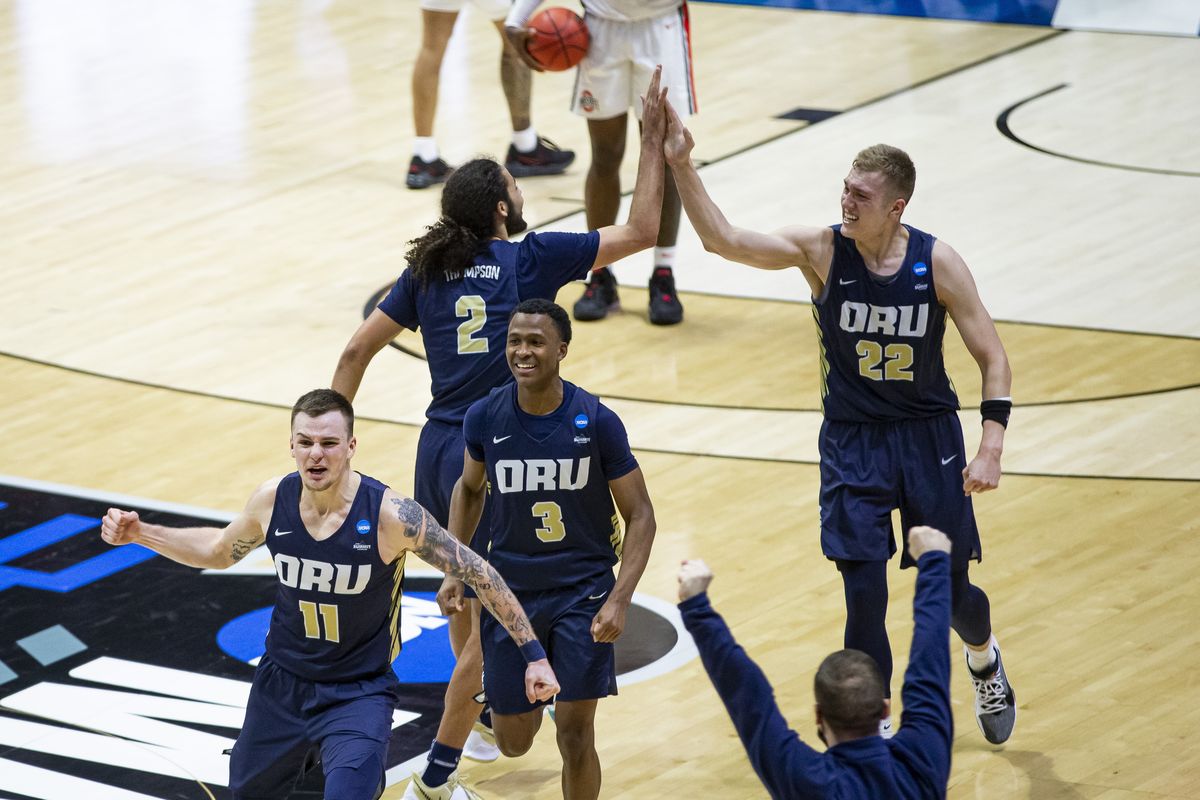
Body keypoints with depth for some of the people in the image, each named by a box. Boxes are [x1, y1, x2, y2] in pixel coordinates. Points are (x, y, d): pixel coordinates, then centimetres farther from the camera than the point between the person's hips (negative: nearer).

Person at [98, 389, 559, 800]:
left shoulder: (390, 514, -24)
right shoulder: (272, 500, -12)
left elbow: (478, 573, -15)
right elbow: (219, 551, 11)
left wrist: (534, 654, -15)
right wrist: (141, 534, 1)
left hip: (360, 694, -4)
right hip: (283, 681, 4)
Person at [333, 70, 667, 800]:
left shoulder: (428, 272, 7)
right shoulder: (531, 259, -7)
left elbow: (358, 350, 7)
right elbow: (641, 231, -3)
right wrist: (653, 141, 4)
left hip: (438, 452, 6)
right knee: (490, 626, -1)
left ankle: (484, 719, 45)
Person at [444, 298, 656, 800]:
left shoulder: (597, 421, -15)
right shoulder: (485, 417, -8)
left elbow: (639, 515, -8)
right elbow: (469, 489, 13)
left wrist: (619, 600, -18)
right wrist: (453, 568, 3)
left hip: (583, 590, -2)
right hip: (510, 589, 2)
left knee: (575, 734, -8)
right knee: (513, 742, 10)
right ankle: (528, 696, 47)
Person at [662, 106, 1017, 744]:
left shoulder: (938, 263, -14)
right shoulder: (821, 250, -14)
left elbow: (993, 360, -7)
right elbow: (723, 239, -25)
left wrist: (991, 449, -18)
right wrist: (680, 165, -38)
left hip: (928, 434, 0)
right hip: (851, 441, 0)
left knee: (950, 589, 9)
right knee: (864, 593, -7)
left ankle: (985, 662, 44)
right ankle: (873, 727, 11)